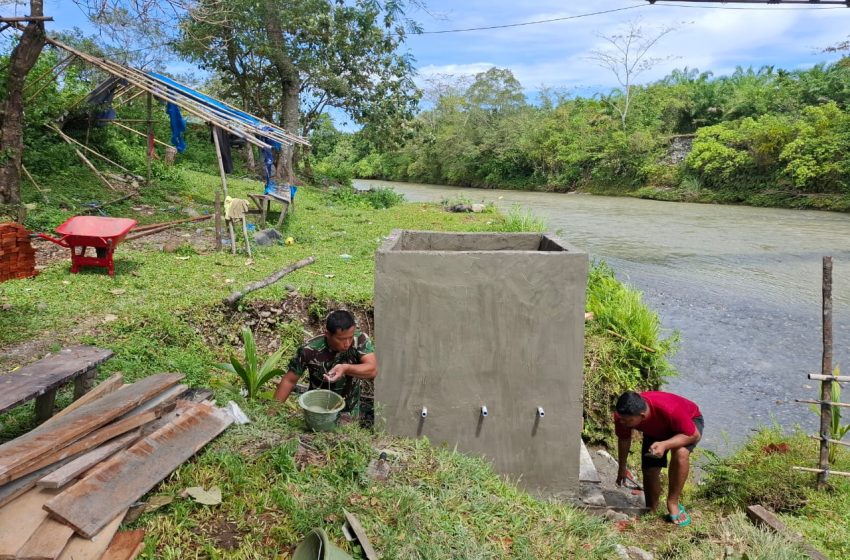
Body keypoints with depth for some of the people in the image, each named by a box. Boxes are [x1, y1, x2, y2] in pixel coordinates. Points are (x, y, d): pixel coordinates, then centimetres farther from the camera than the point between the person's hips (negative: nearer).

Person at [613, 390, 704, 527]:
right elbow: (624, 439, -8)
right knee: (650, 471, -5)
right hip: (656, 430, 4)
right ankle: (651, 512, 22)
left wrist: (664, 445, -47)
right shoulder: (622, 415, -31)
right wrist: (622, 468, 6)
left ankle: (672, 503, -14)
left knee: (680, 453, -33)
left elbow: (694, 435, -31)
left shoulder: (669, 409, -46)